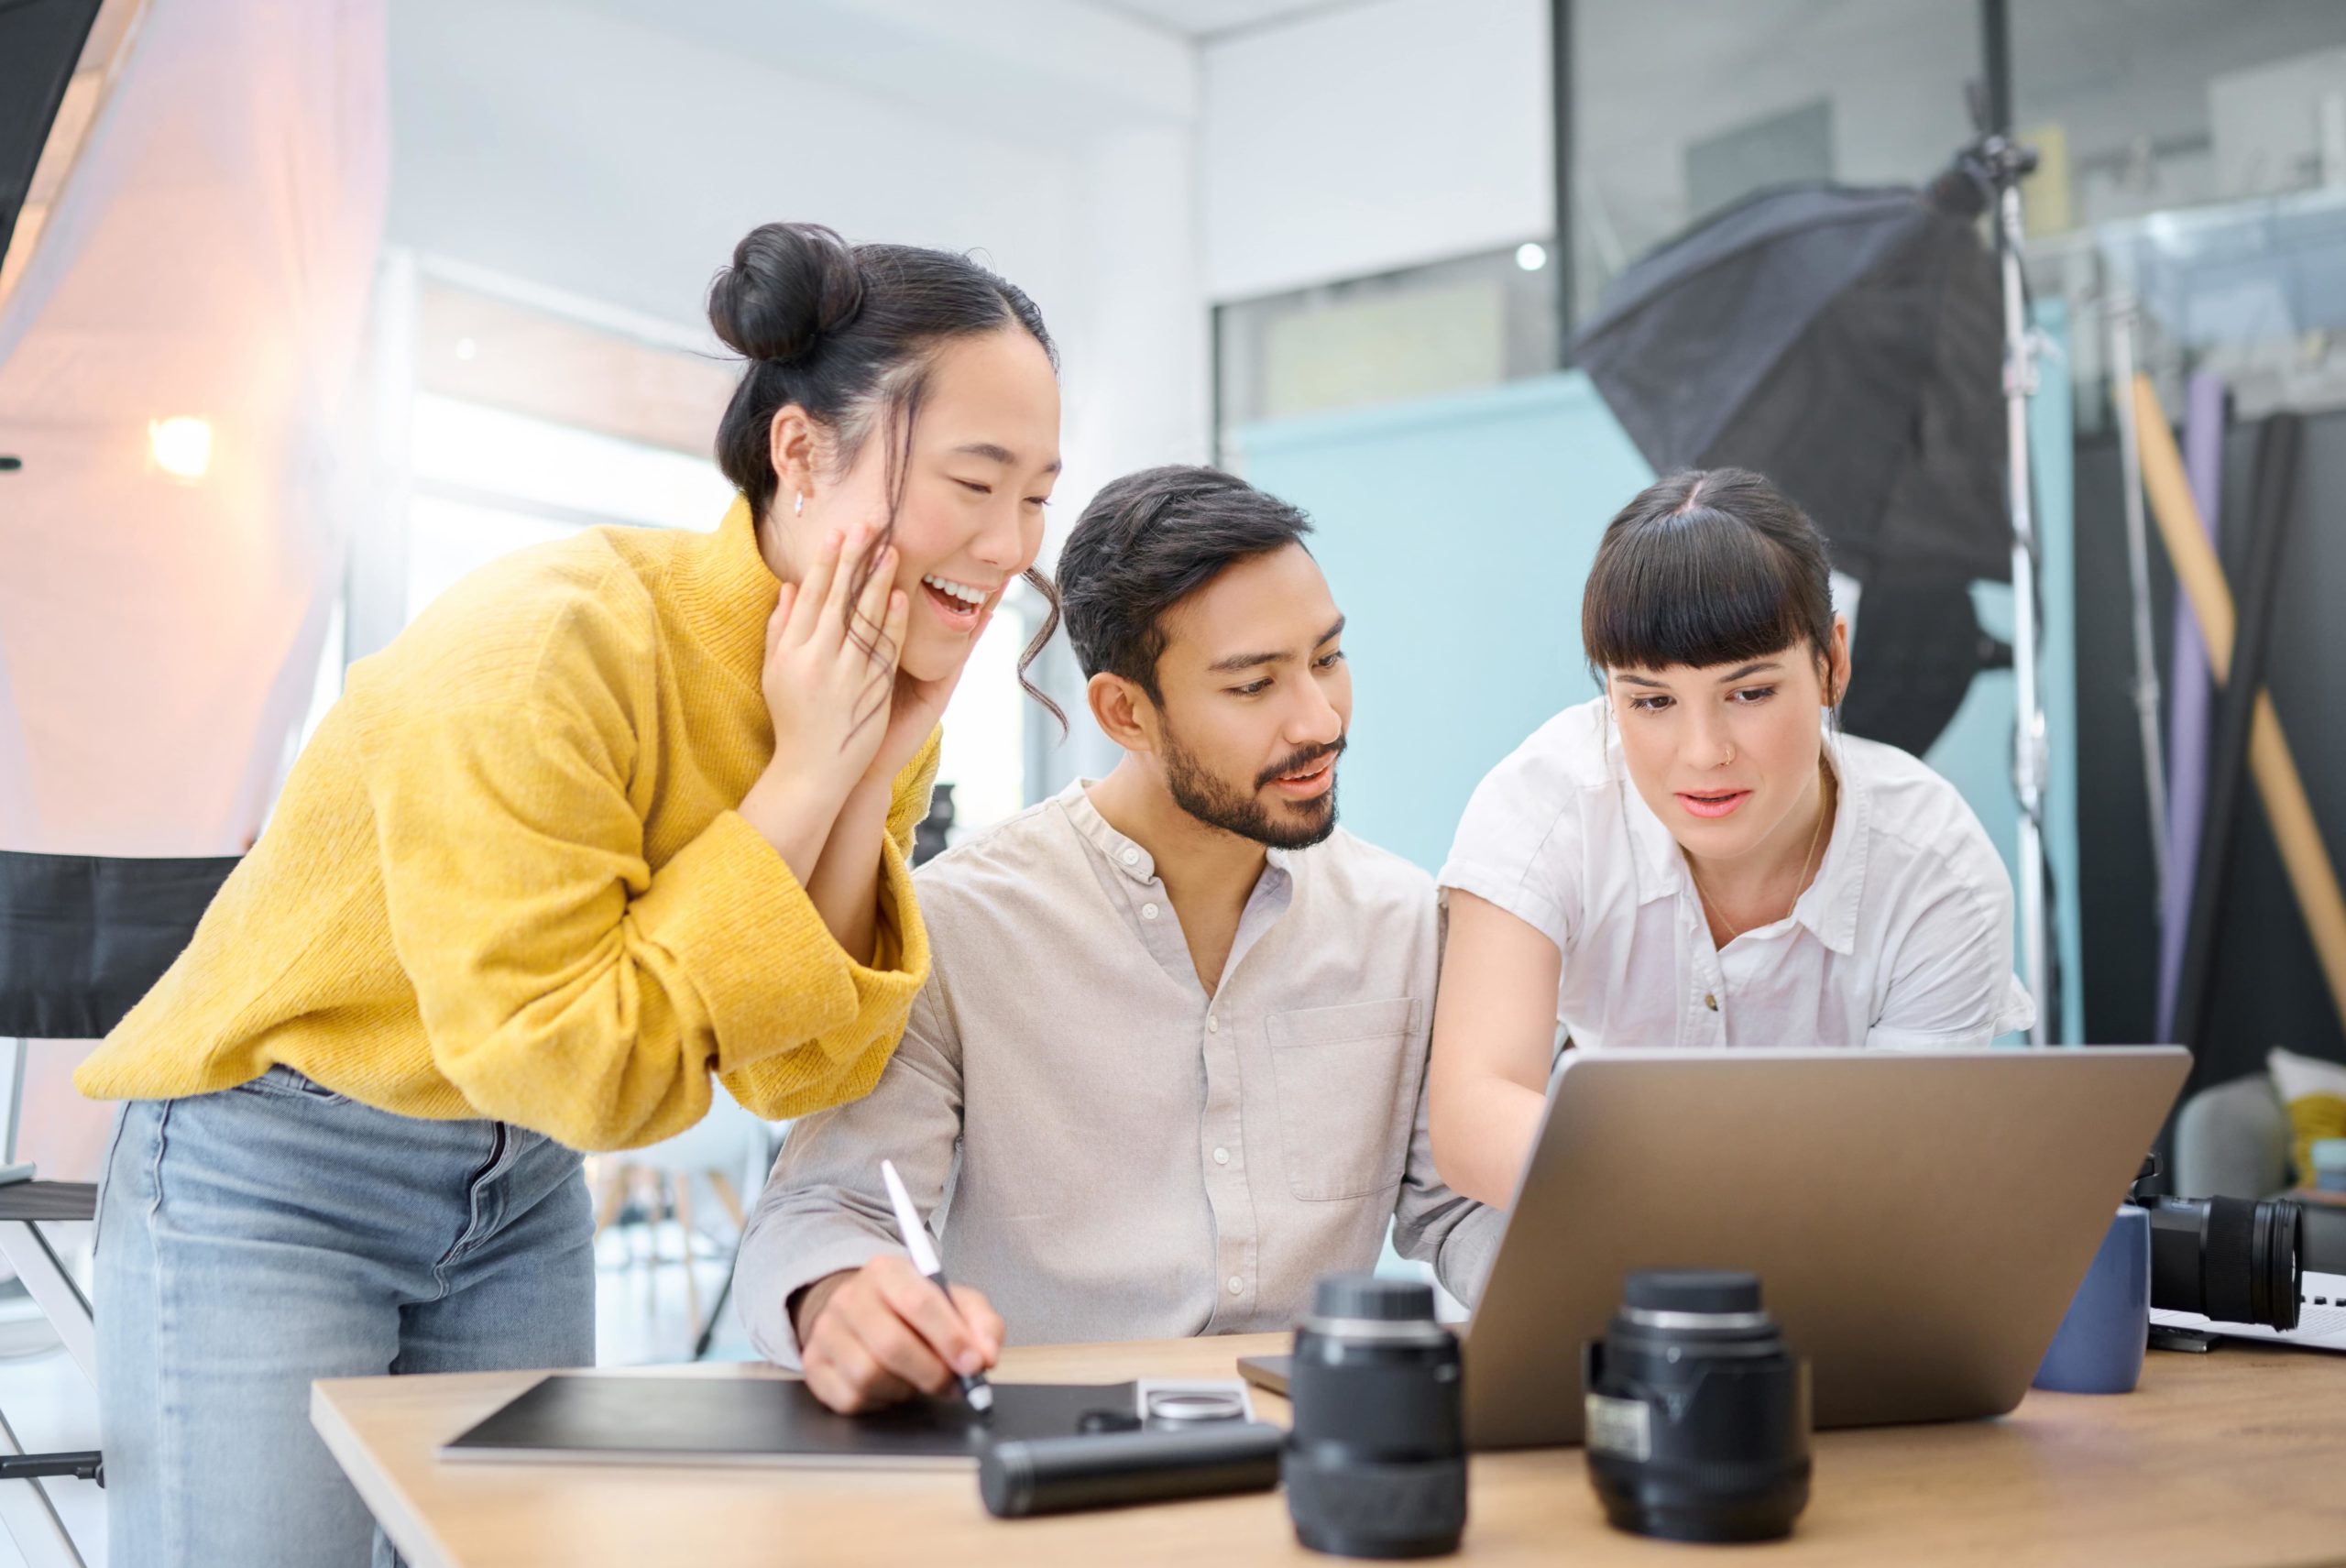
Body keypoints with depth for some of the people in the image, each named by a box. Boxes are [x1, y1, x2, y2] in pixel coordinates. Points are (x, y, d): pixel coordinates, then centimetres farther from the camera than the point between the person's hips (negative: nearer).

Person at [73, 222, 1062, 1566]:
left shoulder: (878, 688, -6)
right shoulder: (548, 647, -28)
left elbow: (797, 1077, -7)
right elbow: (574, 1070, -27)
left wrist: (880, 778, -19)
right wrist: (803, 774, -28)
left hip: (521, 1195, 6)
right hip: (267, 1181, -6)